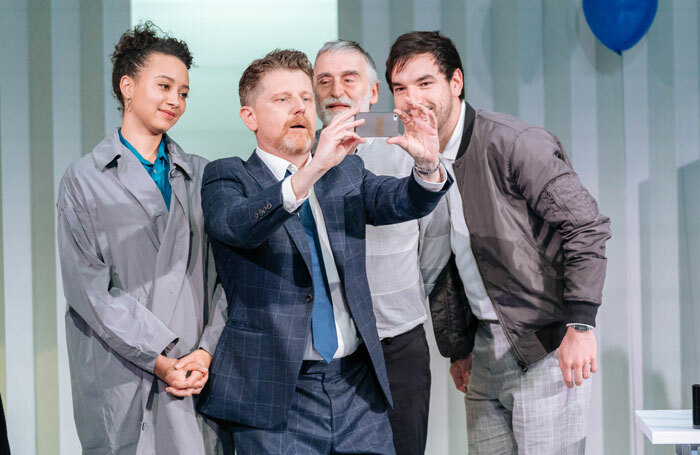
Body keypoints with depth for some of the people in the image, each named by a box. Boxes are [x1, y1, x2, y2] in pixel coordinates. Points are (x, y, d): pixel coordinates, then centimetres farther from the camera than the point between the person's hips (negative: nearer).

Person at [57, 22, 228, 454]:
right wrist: (160, 359, -11)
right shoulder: (84, 180, 4)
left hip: (197, 375, 3)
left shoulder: (200, 175, 14)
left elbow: (220, 273, 9)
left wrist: (206, 350, -6)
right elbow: (88, 286, -5)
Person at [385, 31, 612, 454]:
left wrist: (580, 325, -22)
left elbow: (587, 227, -18)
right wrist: (457, 349, 19)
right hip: (486, 351, 7)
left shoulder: (514, 144, -15)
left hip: (546, 346, -7)